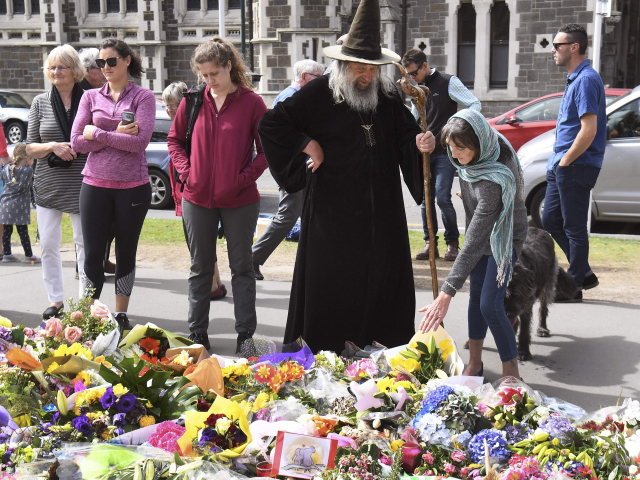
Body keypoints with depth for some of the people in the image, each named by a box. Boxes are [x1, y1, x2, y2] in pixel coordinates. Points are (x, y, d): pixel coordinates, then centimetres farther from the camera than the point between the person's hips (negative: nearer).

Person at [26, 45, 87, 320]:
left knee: (85, 243, 1)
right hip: (48, 185, 2)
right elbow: (30, 148, 7)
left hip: (81, 184, -2)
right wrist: (53, 147, -12)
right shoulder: (40, 103, 7)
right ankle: (56, 299, 17)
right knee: (48, 245, 4)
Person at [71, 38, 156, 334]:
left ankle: (121, 315, 22)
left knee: (126, 253, 9)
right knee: (93, 253, 1)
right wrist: (117, 135, -9)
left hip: (132, 187, -2)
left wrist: (97, 134, -10)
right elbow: (77, 142, -1)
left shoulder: (143, 97, 0)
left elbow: (139, 142, -14)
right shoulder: (91, 97, 9)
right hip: (95, 185, 2)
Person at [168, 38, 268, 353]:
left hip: (240, 200, -2)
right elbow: (175, 139, 14)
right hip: (198, 198, 3)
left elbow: (267, 149, -1)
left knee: (242, 267, 8)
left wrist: (245, 177, -12)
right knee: (200, 268, 12)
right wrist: (185, 170, 0)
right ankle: (197, 333, 23)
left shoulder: (251, 102, -5)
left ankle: (245, 333, 17)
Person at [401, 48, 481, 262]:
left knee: (442, 198, -12)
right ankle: (430, 243, 11)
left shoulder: (448, 82, -3)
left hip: (445, 150, -5)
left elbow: (475, 104, -3)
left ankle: (452, 242, 2)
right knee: (425, 198, 3)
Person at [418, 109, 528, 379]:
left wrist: (445, 296, -44)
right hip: (481, 229, 8)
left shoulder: (494, 181, -43)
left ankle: (511, 374, 1)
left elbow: (472, 244, -43)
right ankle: (474, 364, 23)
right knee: (476, 295, 11)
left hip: (504, 235, -8)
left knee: (490, 305, -14)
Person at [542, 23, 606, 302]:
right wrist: (557, 163, 15)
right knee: (550, 221, 14)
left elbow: (589, 130, -24)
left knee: (574, 227, -1)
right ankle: (584, 274, 23)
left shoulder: (586, 80, -16)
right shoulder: (575, 79, 16)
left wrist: (565, 162, -17)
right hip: (563, 167, 10)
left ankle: (574, 287, 8)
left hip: (576, 167, -10)